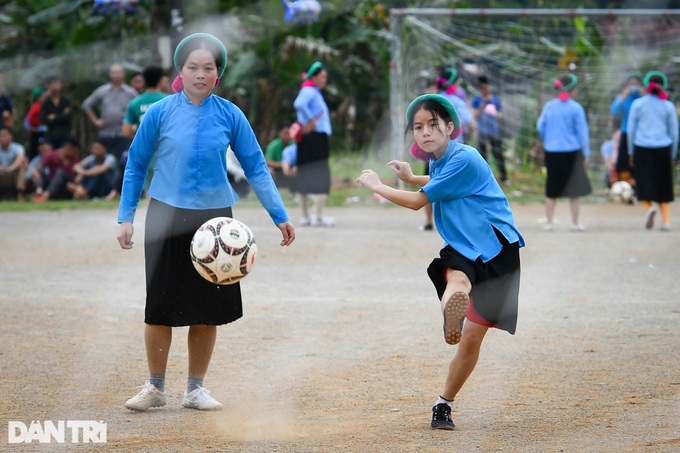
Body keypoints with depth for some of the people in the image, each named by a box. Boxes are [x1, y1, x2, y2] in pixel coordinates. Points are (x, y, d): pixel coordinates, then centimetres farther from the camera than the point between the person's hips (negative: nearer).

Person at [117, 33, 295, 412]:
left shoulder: (229, 115, -3)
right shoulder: (160, 113, -5)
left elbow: (256, 167, 3)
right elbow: (136, 167, 5)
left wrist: (280, 216, 0)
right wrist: (126, 218, 2)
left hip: (214, 219, 1)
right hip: (167, 217, -1)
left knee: (209, 308, 6)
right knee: (161, 306, 0)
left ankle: (196, 388, 20)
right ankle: (156, 387, 15)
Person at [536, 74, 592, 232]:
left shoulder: (549, 106, 2)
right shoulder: (575, 108, -9)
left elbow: (540, 127, 7)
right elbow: (582, 131, -6)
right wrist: (586, 153, 2)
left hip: (551, 152, 3)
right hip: (572, 152, -3)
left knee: (552, 189, 10)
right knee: (574, 188, 5)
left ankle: (548, 222, 12)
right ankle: (575, 222, 7)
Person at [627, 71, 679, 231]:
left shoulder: (638, 104, 0)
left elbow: (631, 129, 2)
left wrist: (631, 152, 10)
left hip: (642, 148, -1)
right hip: (663, 149, 1)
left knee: (644, 183, 5)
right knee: (664, 186, 9)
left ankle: (649, 207, -23)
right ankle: (666, 220, 3)